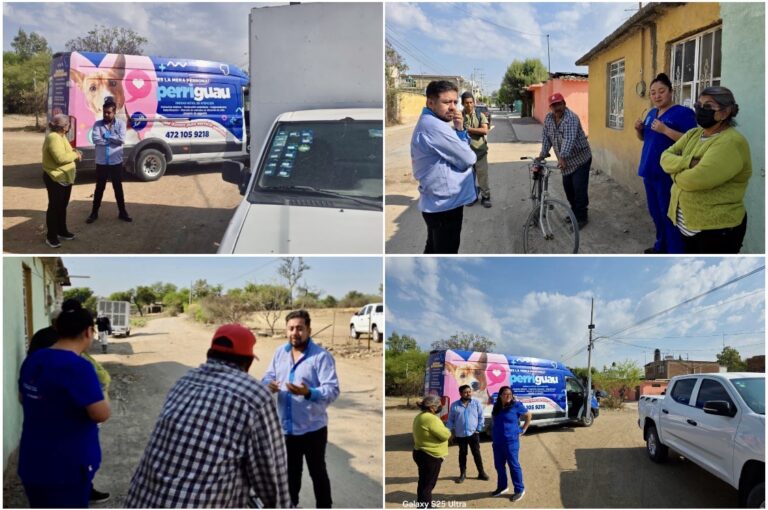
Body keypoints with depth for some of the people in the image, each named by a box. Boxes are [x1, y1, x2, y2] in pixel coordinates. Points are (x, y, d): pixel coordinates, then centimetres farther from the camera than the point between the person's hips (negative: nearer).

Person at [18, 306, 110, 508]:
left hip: (32, 462, 7)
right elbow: (101, 414, -22)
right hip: (67, 467, -7)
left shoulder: (32, 360, 2)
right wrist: (102, 396, -3)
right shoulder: (78, 367, -22)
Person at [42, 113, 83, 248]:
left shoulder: (61, 136, 11)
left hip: (65, 178, 10)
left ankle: (62, 231, 32)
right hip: (55, 178, -10)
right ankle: (51, 236, 4)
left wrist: (74, 152, 5)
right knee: (54, 207, -3)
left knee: (62, 206, 19)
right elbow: (60, 158, -31)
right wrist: (75, 155, -16)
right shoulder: (53, 138, -22)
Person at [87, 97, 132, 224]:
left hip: (116, 162, 0)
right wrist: (113, 139, -14)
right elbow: (96, 140, -16)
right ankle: (94, 213, 19)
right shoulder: (97, 124, -1)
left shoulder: (120, 124, -2)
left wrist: (106, 136, -13)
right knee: (99, 188, 10)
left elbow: (121, 139, -16)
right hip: (101, 162, 1)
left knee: (118, 187, 10)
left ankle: (122, 212, 21)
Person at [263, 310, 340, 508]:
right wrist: (269, 385, -15)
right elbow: (268, 377, 10)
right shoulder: (279, 352, 4)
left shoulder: (322, 356, -15)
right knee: (290, 472, 21)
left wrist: (308, 393, -39)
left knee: (317, 472, 9)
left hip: (313, 428, -5)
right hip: (286, 427, 5)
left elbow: (333, 390, -21)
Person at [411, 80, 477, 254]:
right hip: (446, 203, -11)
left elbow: (458, 150, 14)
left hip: (437, 202, 11)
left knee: (434, 249, 21)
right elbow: (468, 159, -20)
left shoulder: (428, 123, 12)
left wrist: (459, 130, -6)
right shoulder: (435, 126, -23)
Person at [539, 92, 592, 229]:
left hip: (580, 158, -8)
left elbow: (569, 139, -36)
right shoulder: (548, 118, 0)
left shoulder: (571, 118, -24)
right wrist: (543, 154, -5)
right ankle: (575, 212, 30)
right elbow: (546, 137, 5)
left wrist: (562, 157, -46)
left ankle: (582, 217, -1)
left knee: (579, 189, -9)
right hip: (566, 160, 8)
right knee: (568, 187, 14)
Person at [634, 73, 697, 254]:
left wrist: (665, 130, -27)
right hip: (649, 171, 8)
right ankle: (661, 245, 34)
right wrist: (639, 129, 2)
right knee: (655, 212, 18)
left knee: (669, 215, -6)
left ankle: (676, 253, 1)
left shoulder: (683, 112, -11)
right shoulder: (651, 113, 13)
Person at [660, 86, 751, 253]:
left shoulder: (732, 142, -19)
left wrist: (676, 173, -8)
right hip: (687, 224, 8)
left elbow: (697, 179, -29)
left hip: (716, 228, -8)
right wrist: (689, 163, -20)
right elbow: (666, 157, 0)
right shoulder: (693, 134, 9)